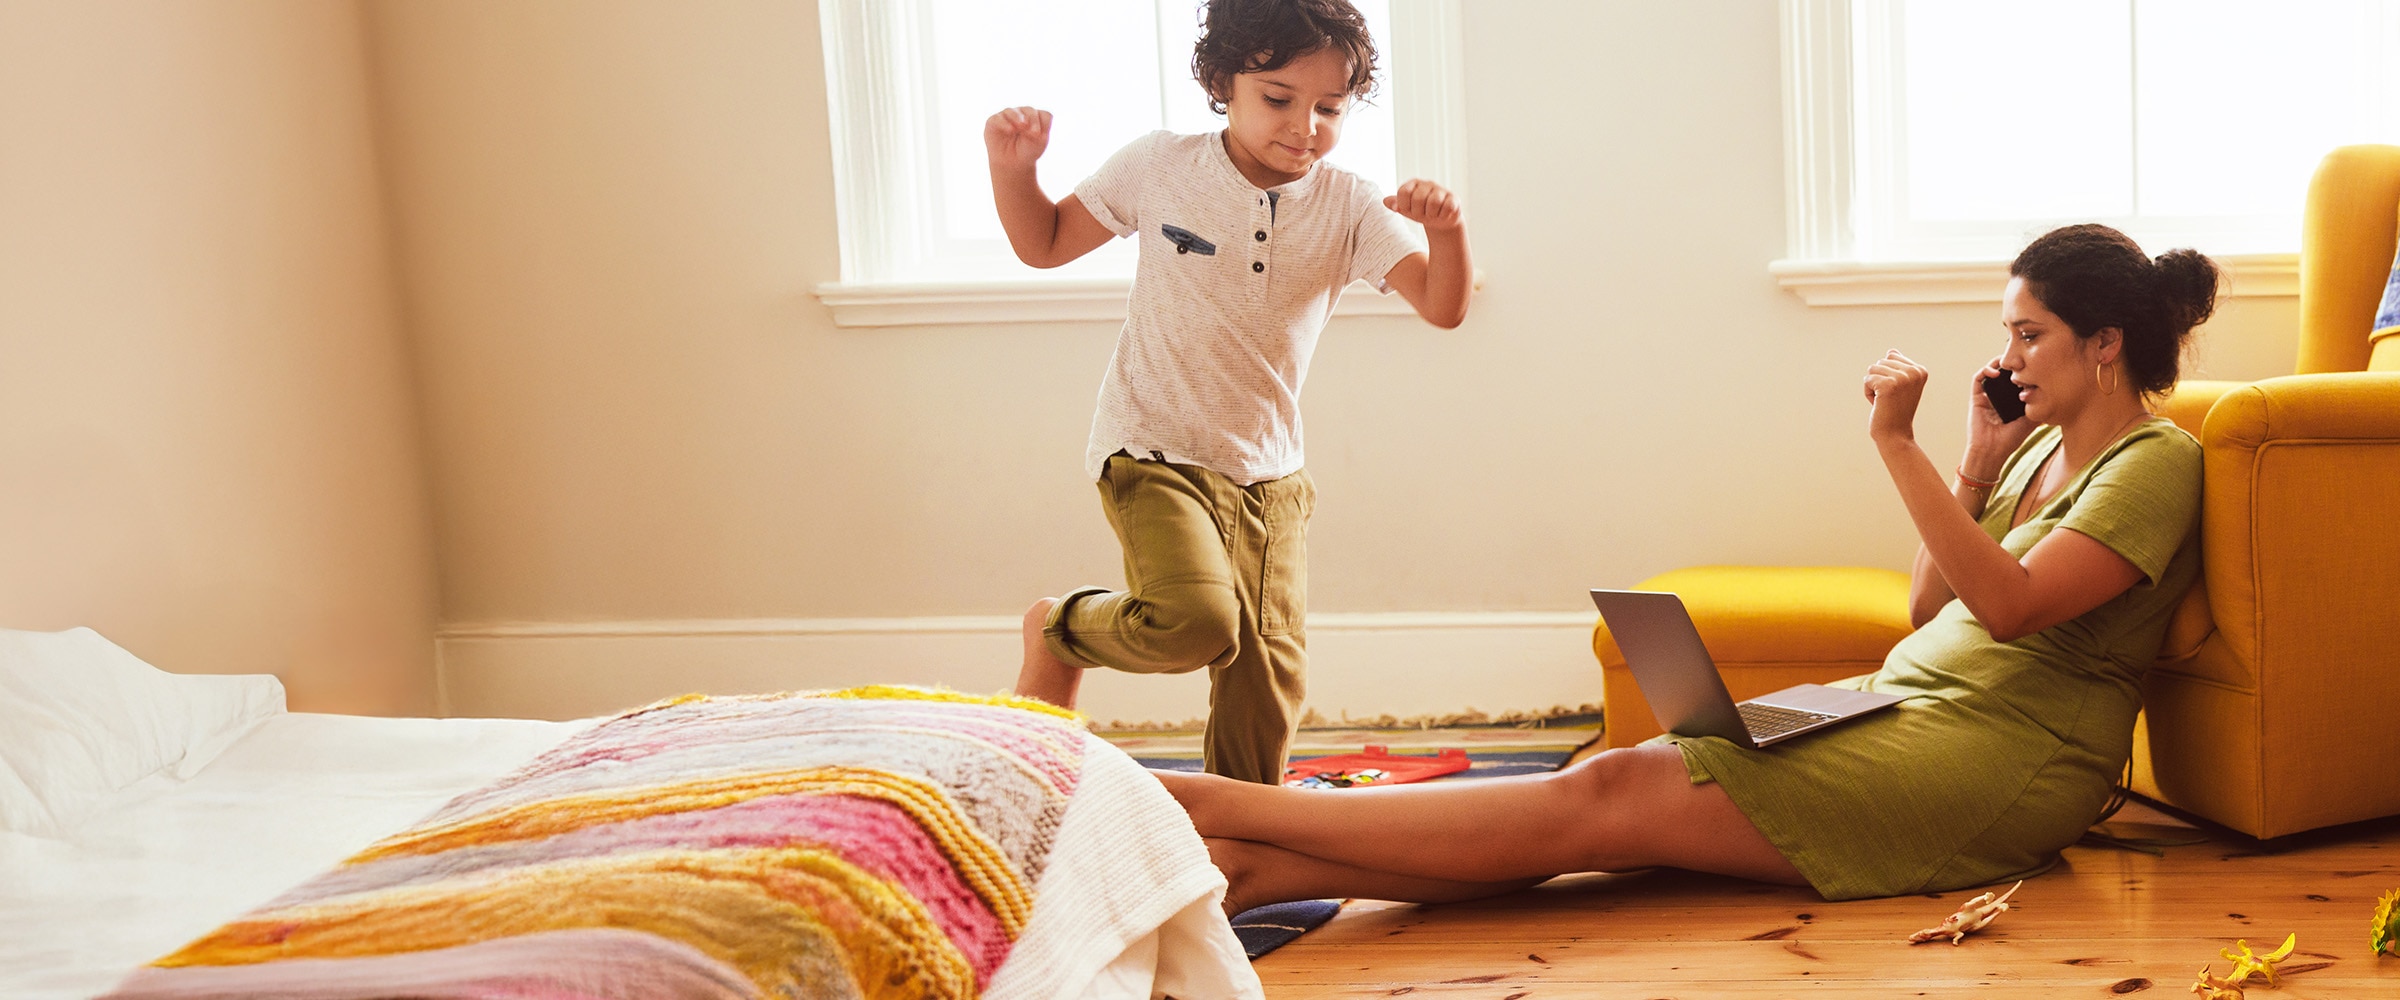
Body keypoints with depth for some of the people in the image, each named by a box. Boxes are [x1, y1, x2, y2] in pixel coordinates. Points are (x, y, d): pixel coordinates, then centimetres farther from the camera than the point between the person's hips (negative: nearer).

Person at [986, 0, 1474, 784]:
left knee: (1270, 679, 4)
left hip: (1270, 475, 4)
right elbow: (1044, 244, 6)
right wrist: (1012, 168, -12)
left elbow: (1442, 305, -9)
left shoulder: (1348, 207, -2)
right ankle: (1059, 631, 4)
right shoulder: (1160, 168, -5)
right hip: (1154, 453, -4)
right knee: (1195, 622, -27)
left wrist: (1446, 230, -29)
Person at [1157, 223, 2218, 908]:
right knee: (1612, 786, -13)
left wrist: (1899, 443, -17)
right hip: (1906, 714, 8)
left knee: (1617, 793, -21)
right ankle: (1247, 869, -25)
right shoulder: (2040, 447, 22)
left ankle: (1222, 803, -26)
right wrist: (1976, 465, 13)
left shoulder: (2157, 461, -3)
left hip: (2000, 759, -8)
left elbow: (2008, 603, -17)